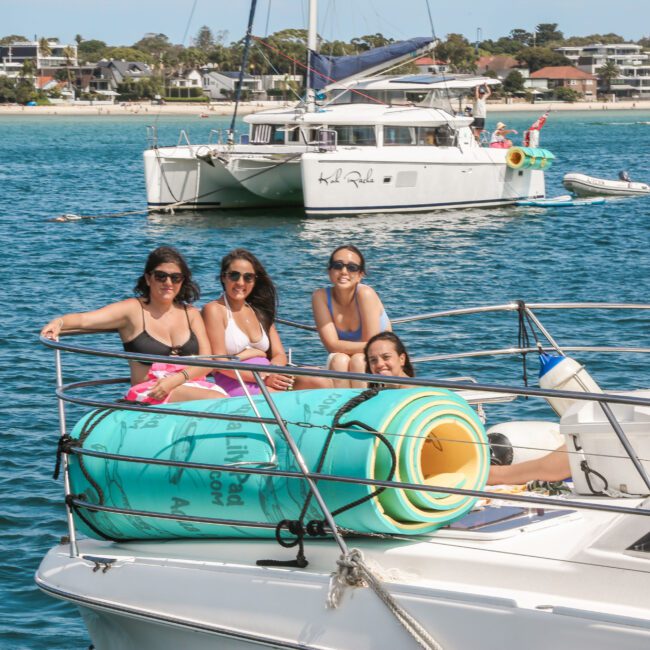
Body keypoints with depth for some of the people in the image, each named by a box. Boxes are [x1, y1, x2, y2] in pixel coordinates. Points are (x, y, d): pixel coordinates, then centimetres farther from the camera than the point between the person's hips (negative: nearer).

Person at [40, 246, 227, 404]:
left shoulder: (191, 314, 15)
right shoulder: (133, 310, 3)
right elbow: (84, 319, -10)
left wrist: (175, 380, -11)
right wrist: (59, 322, -32)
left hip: (195, 385, 5)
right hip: (149, 393, -5)